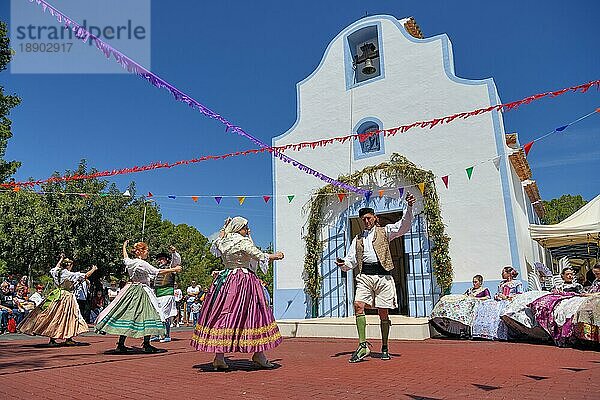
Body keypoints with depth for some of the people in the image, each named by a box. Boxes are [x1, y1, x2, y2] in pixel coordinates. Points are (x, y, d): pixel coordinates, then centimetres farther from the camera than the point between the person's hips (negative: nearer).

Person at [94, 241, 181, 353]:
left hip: (131, 291, 8)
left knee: (127, 314, 9)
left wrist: (124, 246, 48)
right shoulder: (143, 264, -15)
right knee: (147, 315, -3)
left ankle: (121, 344, 14)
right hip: (142, 292, -8)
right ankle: (147, 344, -1)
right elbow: (158, 272, -15)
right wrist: (174, 269, -7)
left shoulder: (130, 262, 6)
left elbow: (125, 258, 31)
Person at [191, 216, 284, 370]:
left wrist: (224, 228, 43)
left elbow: (217, 241, 34)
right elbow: (260, 256, -12)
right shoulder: (243, 242, -11)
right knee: (254, 316, 2)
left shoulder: (223, 241, 9)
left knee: (224, 315, 6)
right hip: (244, 281, -7)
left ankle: (219, 357, 7)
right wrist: (276, 256, 5)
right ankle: (258, 355, 8)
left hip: (225, 281, 7)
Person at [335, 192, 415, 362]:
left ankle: (385, 348, 17)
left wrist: (409, 208, -18)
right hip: (364, 276, 3)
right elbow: (351, 260, 16)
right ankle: (363, 345, -13)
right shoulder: (358, 238, 20)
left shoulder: (384, 232, 11)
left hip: (382, 276, -2)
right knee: (358, 306, -17)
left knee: (383, 313, 2)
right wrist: (343, 264, -6)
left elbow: (404, 226, -4)